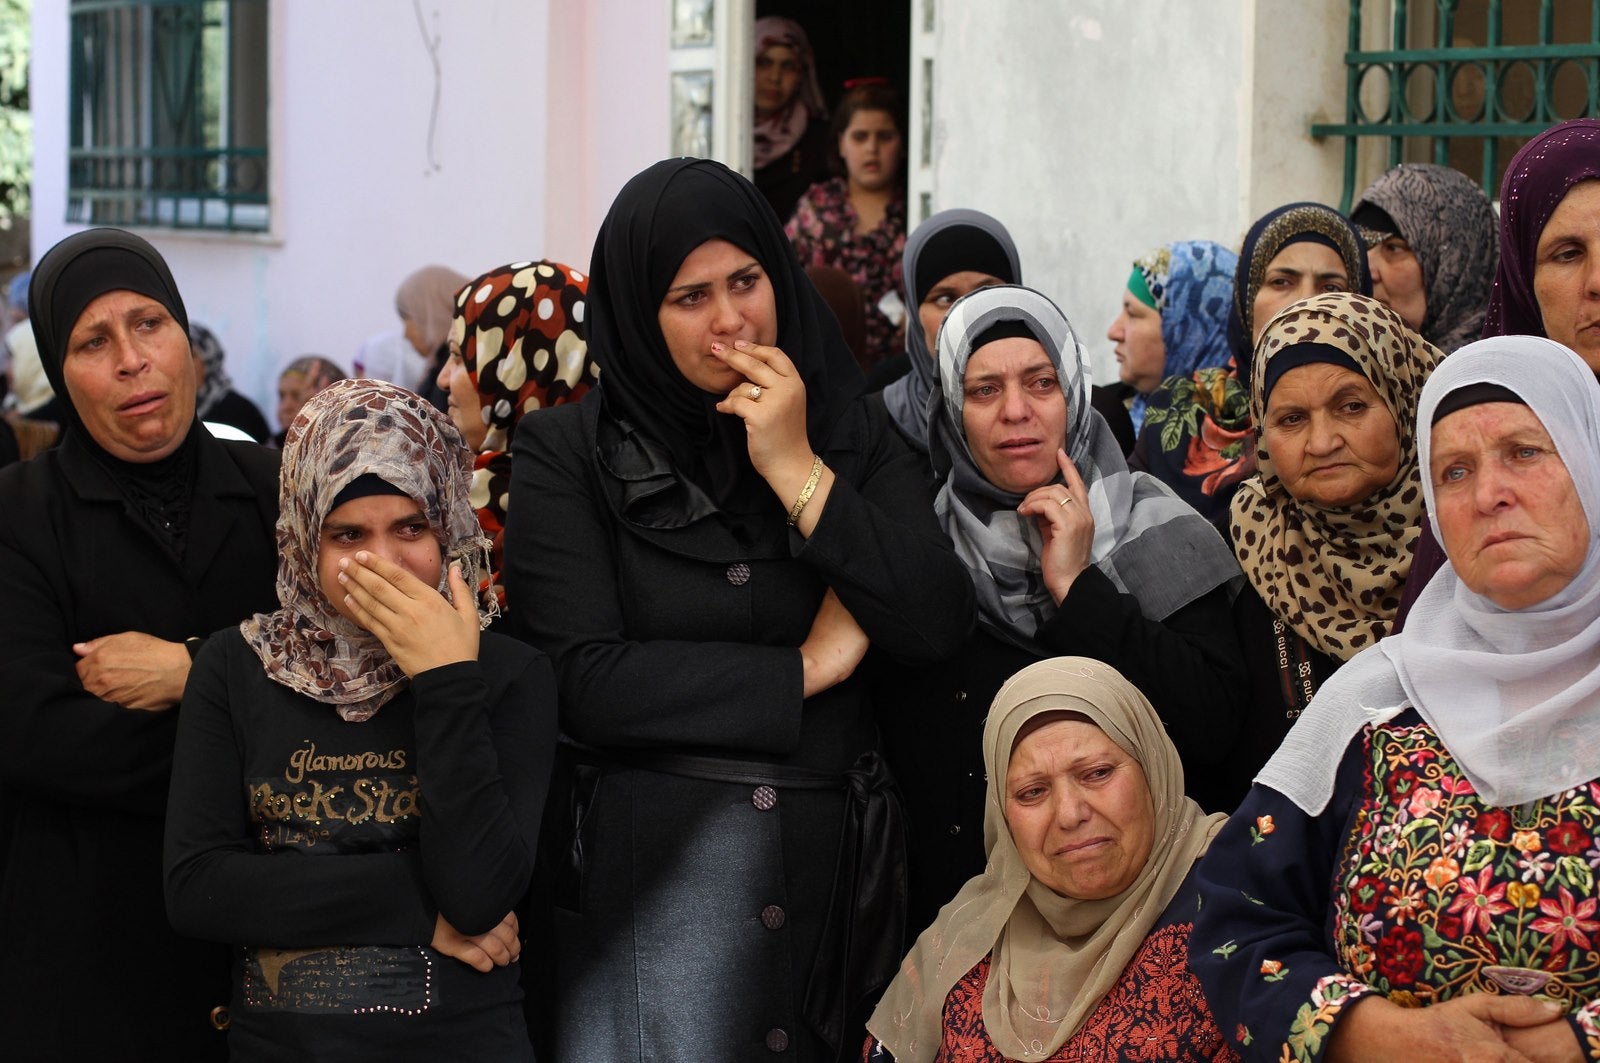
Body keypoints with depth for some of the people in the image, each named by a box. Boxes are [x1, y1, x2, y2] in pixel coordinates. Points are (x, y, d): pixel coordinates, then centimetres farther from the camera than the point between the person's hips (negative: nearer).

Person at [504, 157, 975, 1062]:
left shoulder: (851, 436, 7)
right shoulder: (572, 454, -3)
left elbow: (938, 628, -5)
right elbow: (585, 682, -13)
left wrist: (799, 472, -11)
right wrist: (803, 671, -8)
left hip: (832, 861, 3)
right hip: (648, 875, -3)